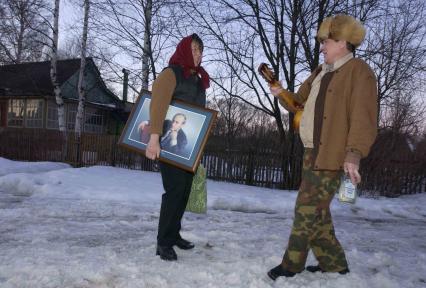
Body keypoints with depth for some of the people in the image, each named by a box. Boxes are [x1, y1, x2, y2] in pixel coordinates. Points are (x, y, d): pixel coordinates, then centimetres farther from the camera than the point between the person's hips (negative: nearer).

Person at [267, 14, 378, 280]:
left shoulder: (359, 72, -9)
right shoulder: (321, 72, 18)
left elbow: (363, 119, -18)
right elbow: (300, 101, 29)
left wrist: (354, 153, -28)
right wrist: (281, 93, 11)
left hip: (331, 156, -9)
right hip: (312, 153, 9)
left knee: (308, 211, -3)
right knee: (316, 212, 15)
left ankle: (292, 265, 12)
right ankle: (334, 263, 29)